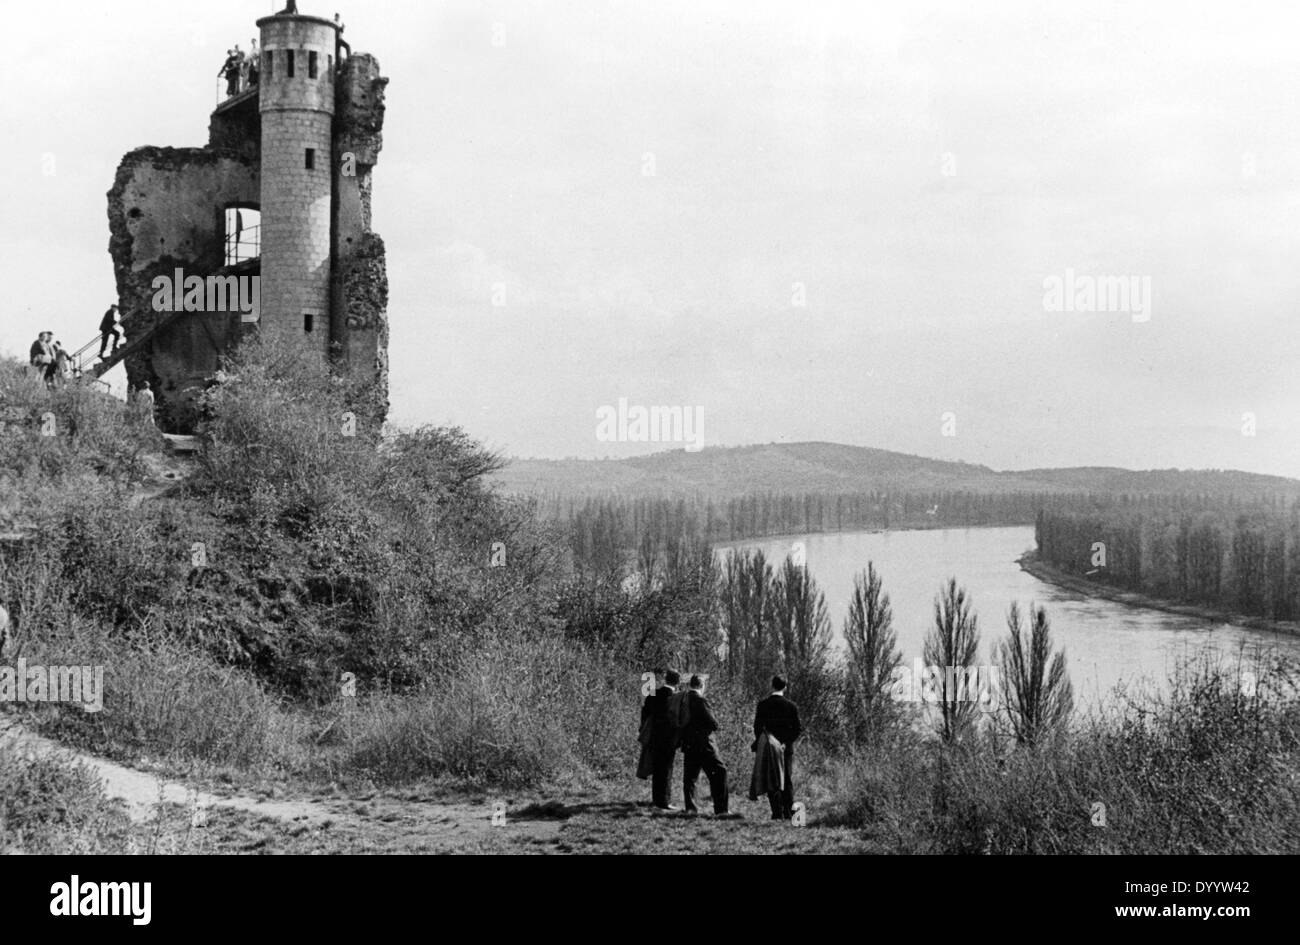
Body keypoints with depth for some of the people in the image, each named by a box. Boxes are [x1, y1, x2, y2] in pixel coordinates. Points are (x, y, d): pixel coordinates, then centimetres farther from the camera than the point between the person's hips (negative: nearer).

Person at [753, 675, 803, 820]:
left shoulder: (763, 705, -4)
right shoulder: (792, 706, -1)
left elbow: (757, 726, -7)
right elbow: (798, 729, -5)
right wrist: (787, 742, -5)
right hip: (787, 748, 1)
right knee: (788, 780, 10)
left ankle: (777, 812, -4)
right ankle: (789, 812, 8)